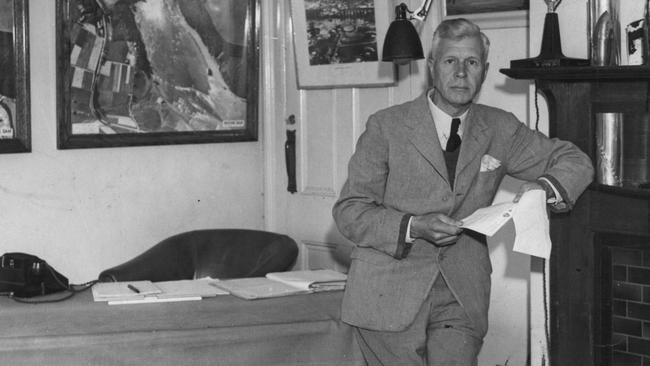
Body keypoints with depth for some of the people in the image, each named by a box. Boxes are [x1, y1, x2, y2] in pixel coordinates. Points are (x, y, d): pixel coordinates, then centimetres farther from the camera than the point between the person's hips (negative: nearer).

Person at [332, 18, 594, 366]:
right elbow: (348, 210, -3)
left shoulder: (499, 129, 9)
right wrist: (413, 227, -19)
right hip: (389, 296, -2)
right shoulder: (386, 126, -2)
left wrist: (545, 186, -6)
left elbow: (576, 161, 17)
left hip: (461, 297, 2)